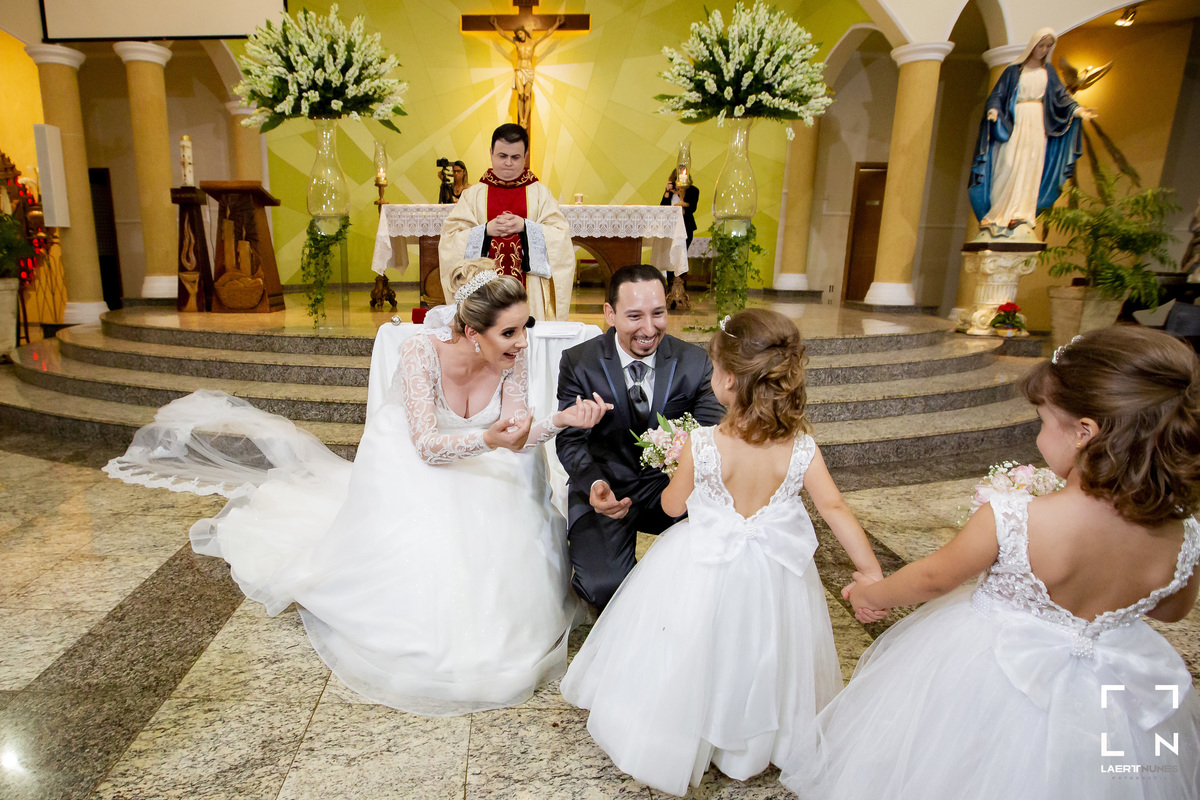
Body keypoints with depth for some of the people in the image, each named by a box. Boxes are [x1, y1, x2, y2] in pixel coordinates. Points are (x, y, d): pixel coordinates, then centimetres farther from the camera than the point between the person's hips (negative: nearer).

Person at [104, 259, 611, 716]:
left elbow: (517, 435, -18)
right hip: (408, 462, -4)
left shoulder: (512, 358, -20)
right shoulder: (423, 349, -32)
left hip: (471, 464, 4)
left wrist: (563, 419, -38)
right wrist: (488, 440, -51)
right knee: (411, 565, -9)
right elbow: (427, 445, -33)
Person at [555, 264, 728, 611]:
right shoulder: (578, 363, -8)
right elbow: (570, 439, -8)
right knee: (606, 586, -25)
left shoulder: (695, 363, -5)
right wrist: (593, 485, -30)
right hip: (604, 488, -2)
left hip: (668, 485, 2)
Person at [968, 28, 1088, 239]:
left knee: (1031, 169, -6)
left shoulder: (1048, 71, 16)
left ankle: (1021, 216, -10)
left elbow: (1061, 95, 11)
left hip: (1037, 125, 3)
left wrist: (1076, 109, -5)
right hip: (1015, 123, -3)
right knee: (1009, 167, -13)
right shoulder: (1014, 70, 7)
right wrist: (993, 109, -20)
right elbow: (998, 94, 2)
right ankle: (999, 215, -10)